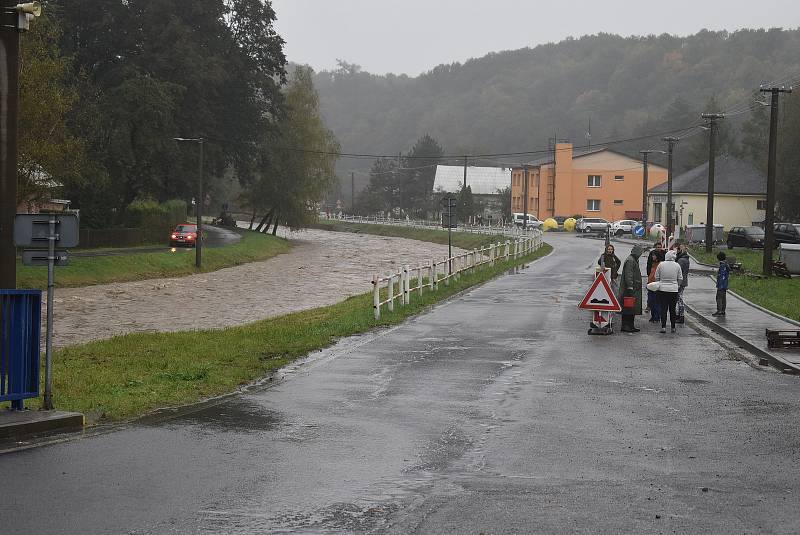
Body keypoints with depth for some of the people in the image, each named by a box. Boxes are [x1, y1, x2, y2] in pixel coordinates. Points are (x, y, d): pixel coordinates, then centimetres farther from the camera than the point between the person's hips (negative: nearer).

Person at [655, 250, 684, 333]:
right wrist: (678, 285, 22)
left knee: (663, 308, 2)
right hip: (674, 290, 0)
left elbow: (657, 277, 4)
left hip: (662, 289, 0)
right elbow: (680, 278, 4)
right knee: (672, 309, 9)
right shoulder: (677, 265, -3)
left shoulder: (661, 264, -4)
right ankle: (673, 327, 13)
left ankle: (663, 327, -5)